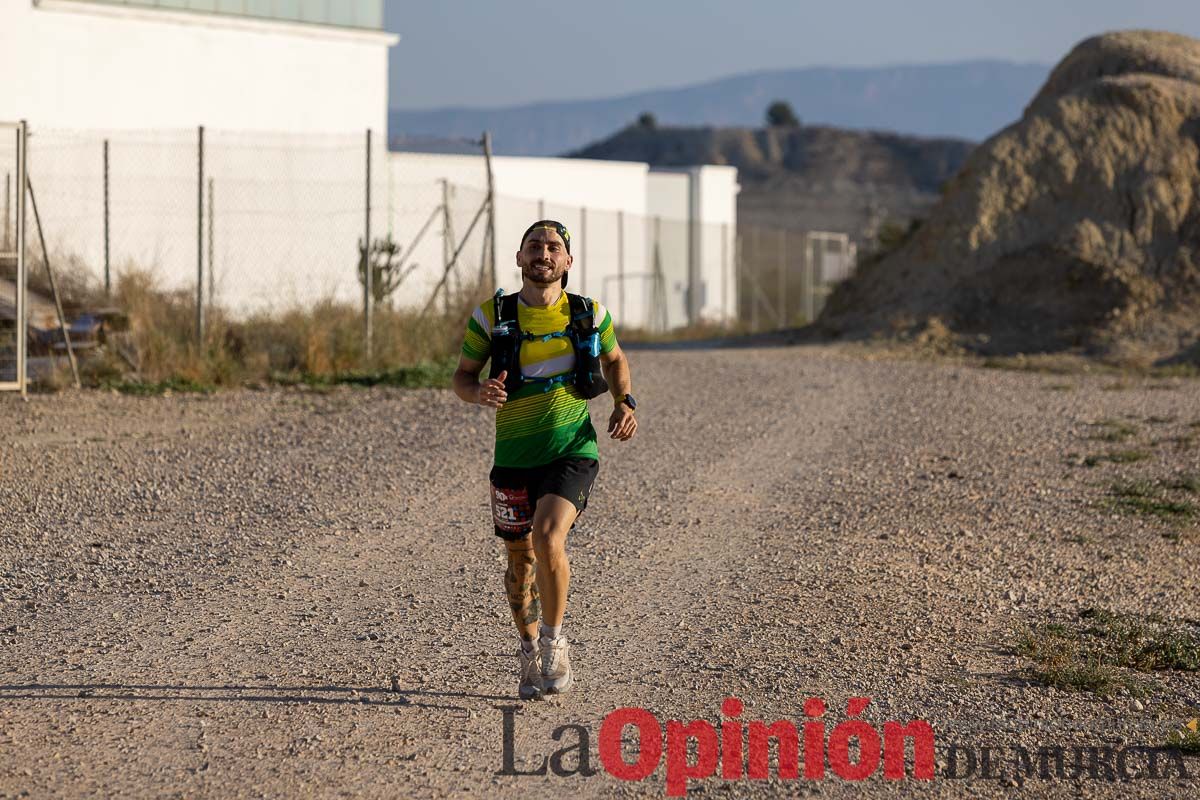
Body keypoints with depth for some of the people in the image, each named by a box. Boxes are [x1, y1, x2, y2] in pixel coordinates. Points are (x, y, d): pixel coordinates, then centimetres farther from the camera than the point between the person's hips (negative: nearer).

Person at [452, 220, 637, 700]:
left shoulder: (589, 315, 1)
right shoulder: (492, 317, -2)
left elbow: (614, 359, 20)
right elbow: (462, 376, 5)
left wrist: (625, 403, 2)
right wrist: (480, 393, -18)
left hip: (572, 450, -2)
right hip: (514, 456, 2)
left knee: (548, 538, -24)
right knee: (520, 559, 11)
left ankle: (554, 642, -4)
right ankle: (529, 652, 34)